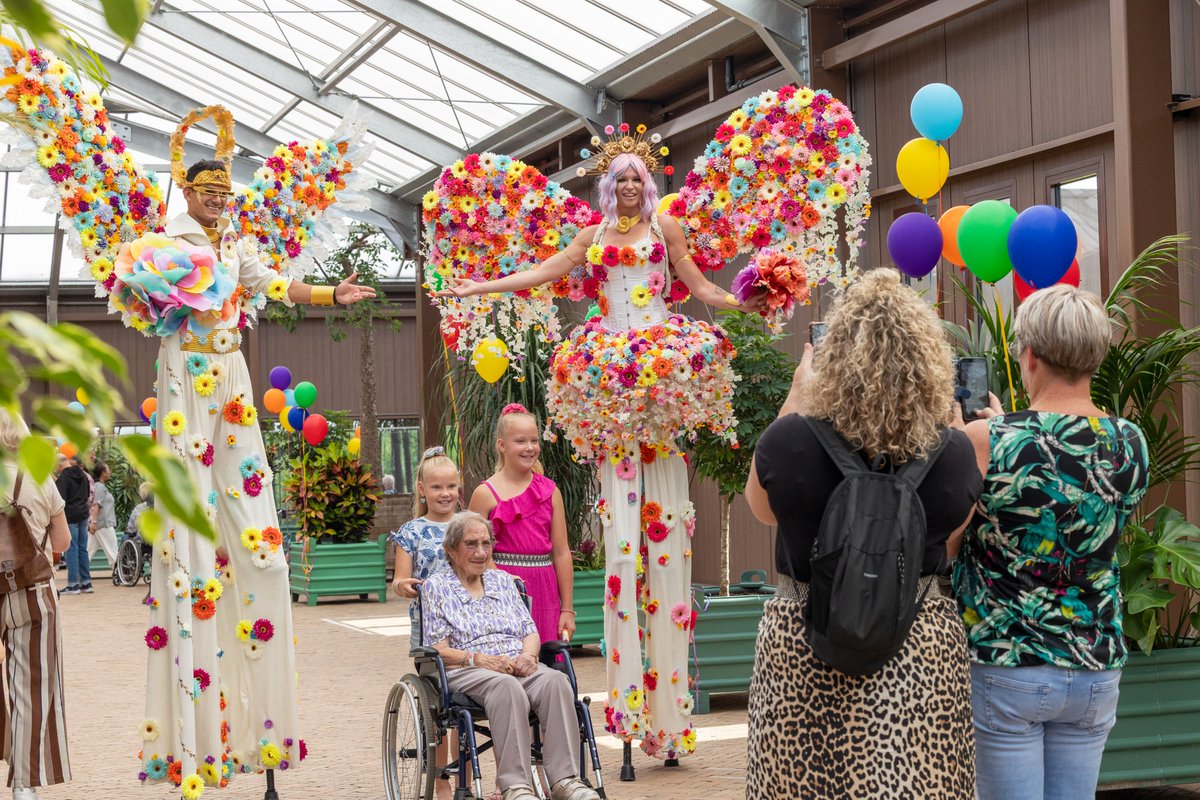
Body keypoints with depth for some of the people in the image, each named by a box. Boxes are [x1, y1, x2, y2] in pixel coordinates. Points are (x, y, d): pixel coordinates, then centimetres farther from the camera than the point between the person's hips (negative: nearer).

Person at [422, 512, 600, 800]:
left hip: (520, 667, 4)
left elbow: (531, 632, 19)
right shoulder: (436, 587, 11)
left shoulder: (502, 580, 24)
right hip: (467, 672, -4)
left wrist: (528, 655, -5)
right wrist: (480, 659, -15)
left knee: (556, 680, -31)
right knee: (506, 686, -40)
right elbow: (438, 649, 1)